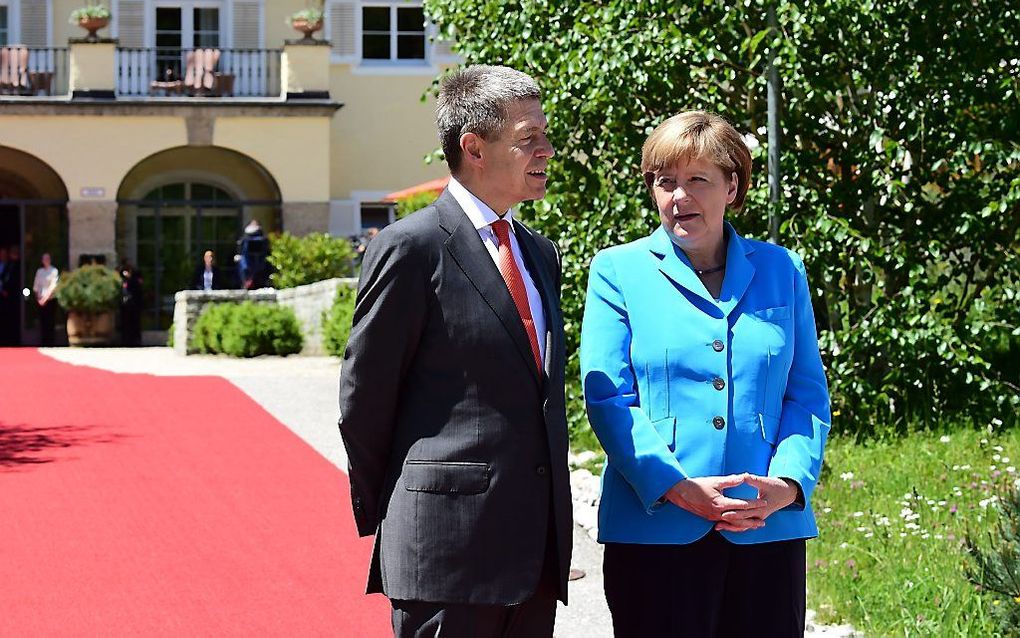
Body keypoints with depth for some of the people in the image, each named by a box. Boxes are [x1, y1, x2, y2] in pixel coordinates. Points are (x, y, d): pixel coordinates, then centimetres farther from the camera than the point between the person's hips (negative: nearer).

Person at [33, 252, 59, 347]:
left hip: (50, 299, -4)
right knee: (42, 321, 4)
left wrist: (45, 298, -17)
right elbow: (36, 285, 11)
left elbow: (53, 286, -12)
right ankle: (43, 343, 9)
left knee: (50, 322, -4)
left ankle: (49, 343, 0)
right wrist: (37, 295, -4)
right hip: (41, 300, 4)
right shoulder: (39, 271, 11)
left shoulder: (54, 271, -5)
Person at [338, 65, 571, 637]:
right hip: (448, 547, -7)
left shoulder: (541, 253, 16)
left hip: (538, 547, 7)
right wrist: (382, 515, 2)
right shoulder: (411, 247, -8)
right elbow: (364, 399, -5)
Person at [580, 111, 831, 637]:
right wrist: (678, 488, -16)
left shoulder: (781, 271, 12)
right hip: (654, 527, -2)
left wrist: (789, 483, -9)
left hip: (768, 528, 2)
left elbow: (807, 393, 9)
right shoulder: (618, 271, 4)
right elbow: (607, 398, -4)